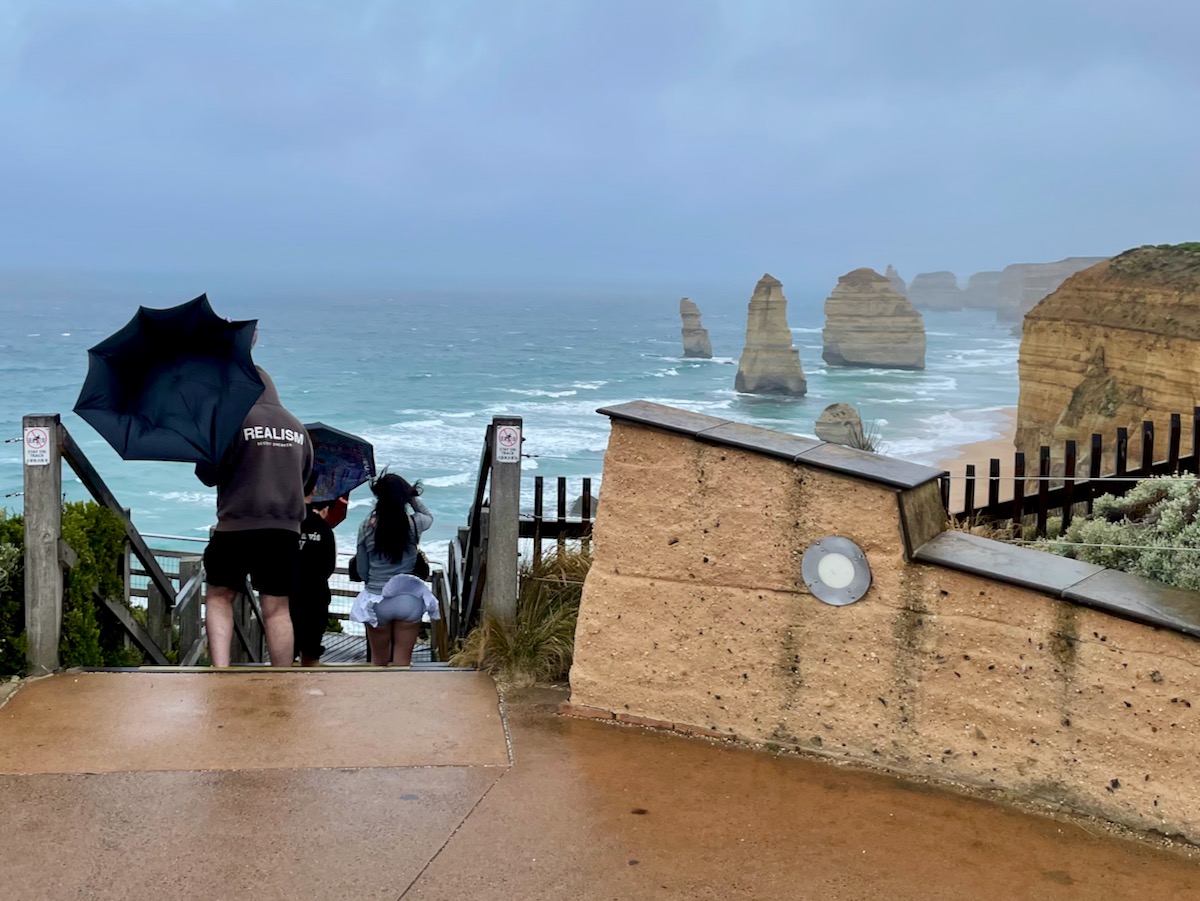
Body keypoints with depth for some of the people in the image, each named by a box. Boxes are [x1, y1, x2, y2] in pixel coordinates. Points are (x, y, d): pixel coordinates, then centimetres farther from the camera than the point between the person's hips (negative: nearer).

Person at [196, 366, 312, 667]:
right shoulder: (297, 427, 11)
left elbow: (208, 473, -8)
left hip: (238, 525, -4)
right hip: (286, 528, 4)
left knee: (219, 596, 12)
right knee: (276, 608, 7)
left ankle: (220, 668, -4)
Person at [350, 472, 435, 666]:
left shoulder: (368, 526, -7)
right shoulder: (414, 524, -7)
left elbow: (361, 571, 2)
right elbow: (429, 516, 20)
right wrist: (412, 495, 14)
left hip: (377, 601, 0)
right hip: (409, 599, 0)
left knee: (378, 662, 15)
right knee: (402, 662, 6)